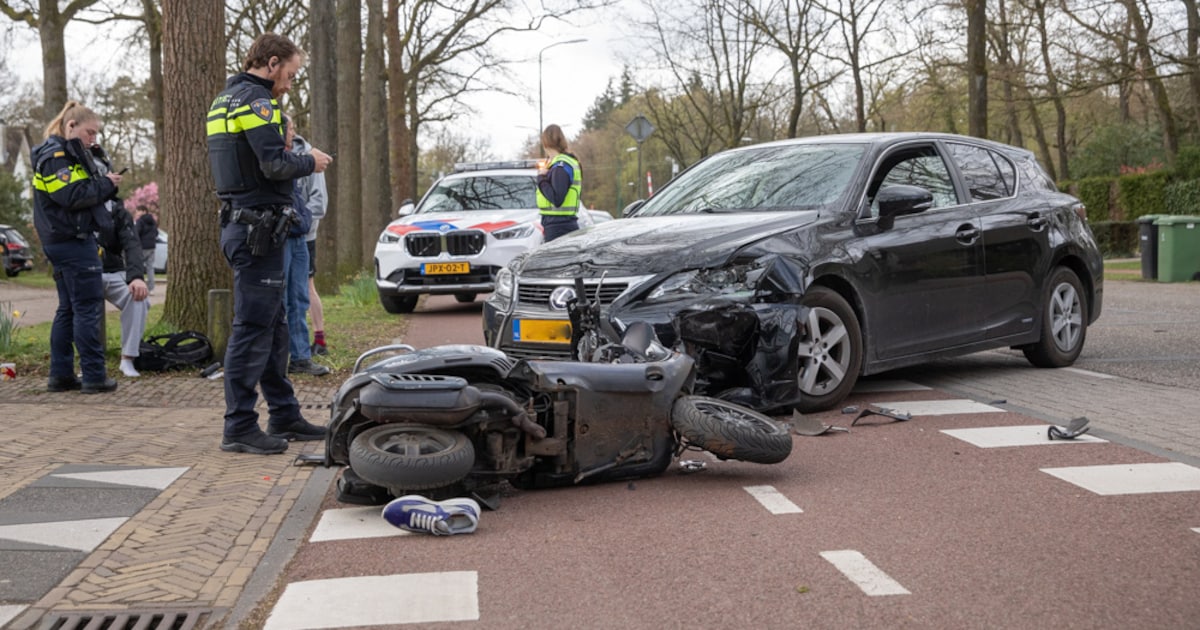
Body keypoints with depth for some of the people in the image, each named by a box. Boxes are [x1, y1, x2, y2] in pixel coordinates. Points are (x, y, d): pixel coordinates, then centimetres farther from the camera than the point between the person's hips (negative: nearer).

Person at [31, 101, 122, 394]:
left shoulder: (67, 154, 20)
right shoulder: (56, 156, -12)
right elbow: (71, 196, -21)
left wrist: (106, 186, 4)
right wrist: (106, 184, -12)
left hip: (61, 242, 11)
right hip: (73, 241, -11)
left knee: (68, 309, 12)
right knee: (88, 308, -8)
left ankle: (61, 375, 15)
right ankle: (94, 376, -6)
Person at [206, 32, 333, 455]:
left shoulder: (224, 101, 19)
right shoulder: (255, 101, -13)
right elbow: (275, 164, -22)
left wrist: (298, 160, 13)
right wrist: (309, 162, -4)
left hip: (238, 225, 11)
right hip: (258, 229, -11)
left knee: (273, 327, 16)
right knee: (252, 329, -7)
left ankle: (284, 416, 23)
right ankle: (239, 428, -3)